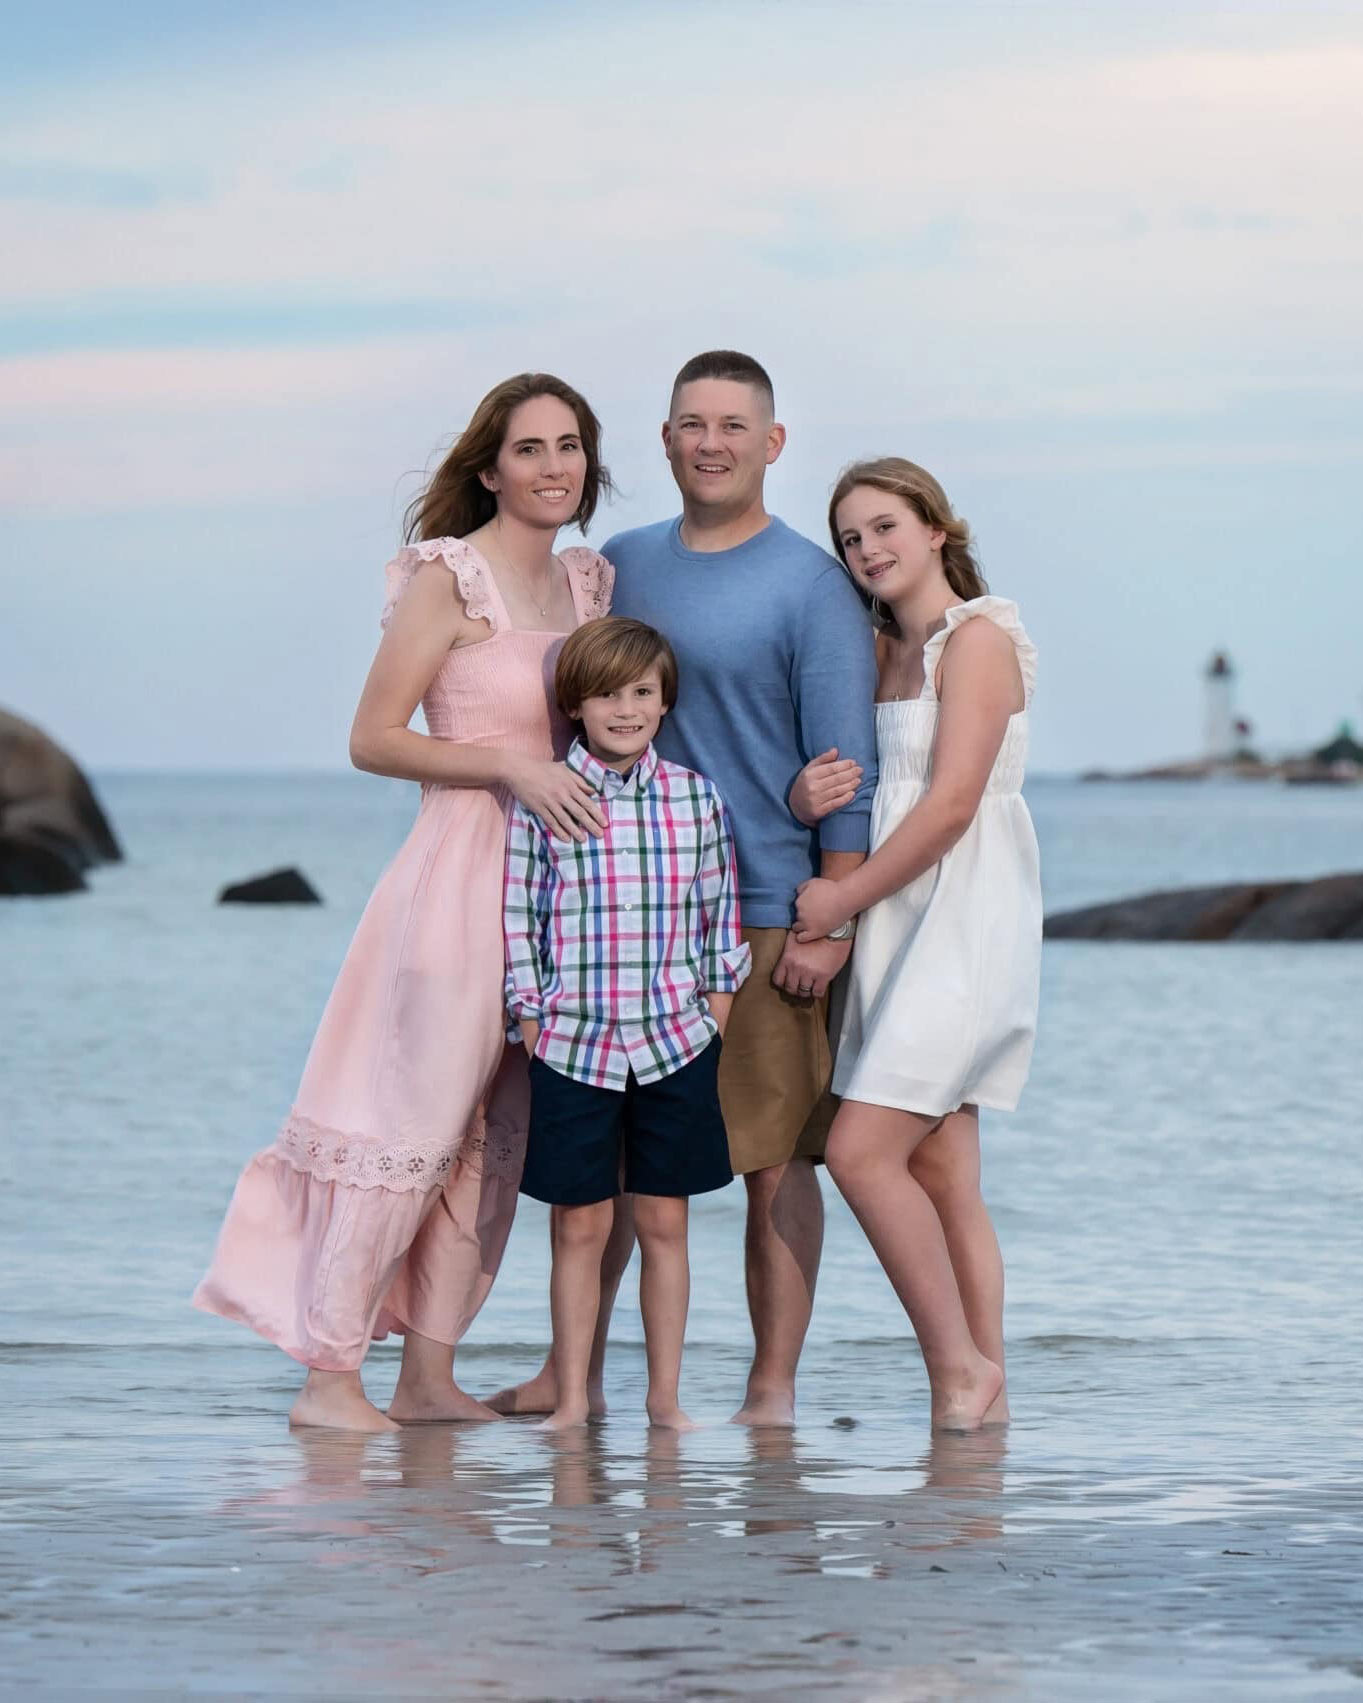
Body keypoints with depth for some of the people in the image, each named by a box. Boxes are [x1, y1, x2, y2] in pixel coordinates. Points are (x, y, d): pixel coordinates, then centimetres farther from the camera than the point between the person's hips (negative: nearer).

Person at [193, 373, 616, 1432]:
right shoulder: (449, 578, -8)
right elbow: (374, 739, -11)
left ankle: (429, 1374, 14)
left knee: (491, 1134, 8)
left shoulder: (589, 584, 13)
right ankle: (328, 1373, -1)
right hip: (461, 868, -7)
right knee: (409, 1118, -7)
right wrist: (512, 768, -19)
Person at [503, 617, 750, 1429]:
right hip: (573, 1047, -2)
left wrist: (713, 1021, 3)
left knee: (665, 1221, 7)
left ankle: (666, 1395, 14)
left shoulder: (696, 798, 3)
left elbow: (721, 921, 8)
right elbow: (517, 922, -1)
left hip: (677, 1046, 2)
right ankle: (573, 1396, 12)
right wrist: (535, 1027, -5)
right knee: (581, 1225, 4)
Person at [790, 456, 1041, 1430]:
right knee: (940, 1177, 4)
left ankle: (959, 1365, -7)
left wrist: (844, 899, -12)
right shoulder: (885, 654, 17)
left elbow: (951, 804, -16)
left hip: (964, 921, -8)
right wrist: (809, 794, -3)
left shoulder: (978, 640, -8)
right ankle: (982, 1380, 6)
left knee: (863, 1150, -15)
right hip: (901, 934, 8)